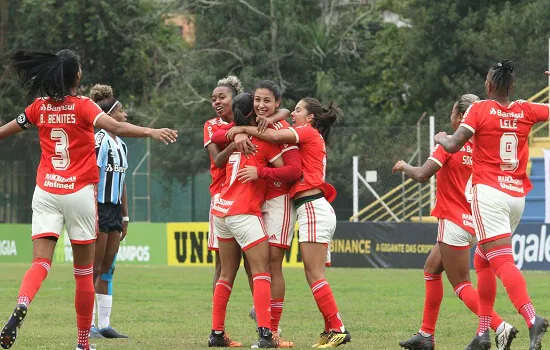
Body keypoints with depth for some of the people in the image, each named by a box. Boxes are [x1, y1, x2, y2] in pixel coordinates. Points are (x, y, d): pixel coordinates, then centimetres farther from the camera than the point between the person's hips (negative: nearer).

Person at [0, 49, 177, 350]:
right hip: (79, 193, -3)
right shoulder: (83, 106, -6)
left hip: (45, 192, 3)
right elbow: (115, 127, -23)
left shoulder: (40, 107, 6)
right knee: (84, 272, 7)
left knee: (40, 263, -6)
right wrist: (151, 132, -30)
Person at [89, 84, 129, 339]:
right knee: (94, 268, -5)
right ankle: (89, 325, -1)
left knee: (107, 269, 8)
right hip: (99, 208, -9)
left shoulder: (120, 144, 15)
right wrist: (93, 215, -21)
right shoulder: (99, 141, -13)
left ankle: (104, 324, 10)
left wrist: (124, 216, 19)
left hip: (114, 210, 9)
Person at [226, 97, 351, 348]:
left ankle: (337, 329, -13)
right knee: (314, 276, 8)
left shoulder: (309, 132, -3)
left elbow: (276, 136, -18)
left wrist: (245, 129, -8)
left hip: (313, 209, -9)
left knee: (314, 276, -10)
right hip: (313, 209, 9)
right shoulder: (312, 139, 24)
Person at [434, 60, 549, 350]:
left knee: (501, 261, -15)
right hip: (517, 196, 6)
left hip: (488, 193, -6)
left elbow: (453, 146, -11)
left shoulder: (479, 109, -5)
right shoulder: (525, 111, 7)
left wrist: (440, 138, 10)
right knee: (483, 260, 19)